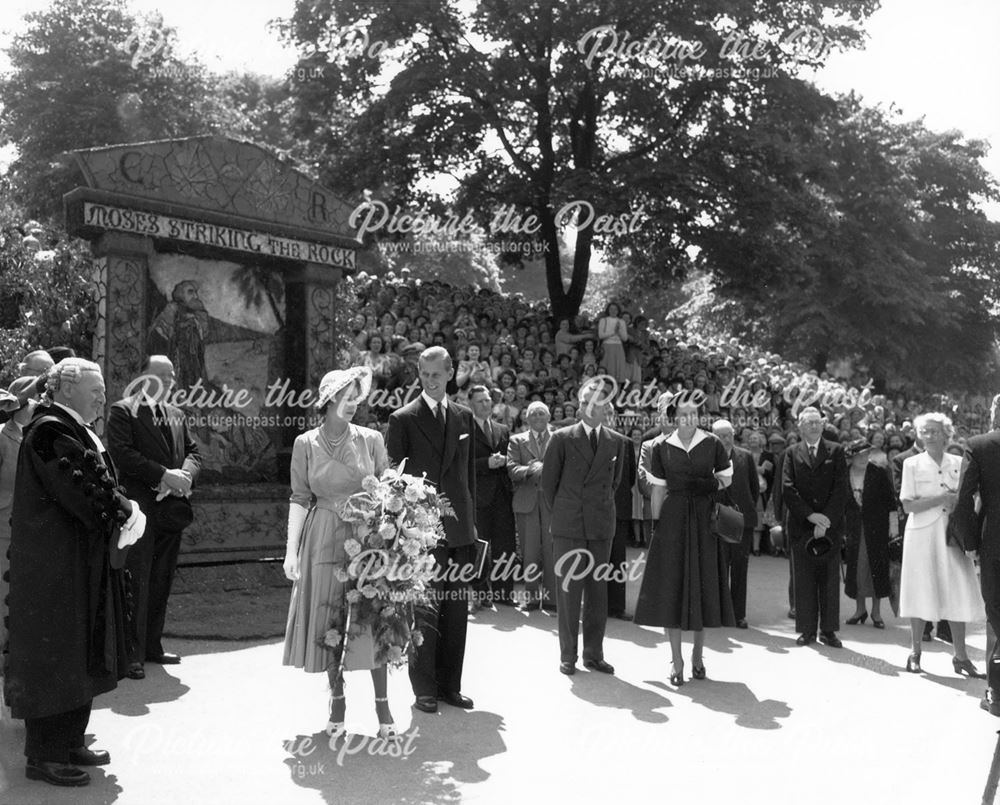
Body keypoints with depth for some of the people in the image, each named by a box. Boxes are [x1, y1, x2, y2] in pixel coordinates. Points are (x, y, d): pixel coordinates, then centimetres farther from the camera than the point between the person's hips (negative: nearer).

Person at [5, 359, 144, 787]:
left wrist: (122, 510, -4)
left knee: (78, 655, 15)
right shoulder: (50, 432, -17)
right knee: (53, 655, -1)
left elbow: (100, 486, 13)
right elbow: (82, 490, -24)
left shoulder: (75, 431, 14)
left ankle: (69, 742, 25)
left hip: (82, 566, 10)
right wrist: (124, 512, -11)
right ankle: (44, 755, 10)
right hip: (53, 565, -10)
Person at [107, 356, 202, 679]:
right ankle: (131, 654, 2)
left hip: (172, 508, 7)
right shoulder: (122, 411, -3)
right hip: (140, 510, -7)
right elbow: (122, 453, -15)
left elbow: (193, 451, 16)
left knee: (162, 582, 12)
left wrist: (185, 475, -6)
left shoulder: (176, 414, 18)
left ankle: (152, 646, 23)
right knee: (137, 583, -4)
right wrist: (164, 475, -19)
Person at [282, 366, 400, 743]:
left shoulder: (371, 439, -1)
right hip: (323, 541, 1)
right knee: (327, 623, 6)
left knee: (374, 621, 0)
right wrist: (291, 549, -6)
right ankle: (336, 704, 20)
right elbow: (300, 498, 1)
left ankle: (382, 706, 10)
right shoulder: (305, 444, 0)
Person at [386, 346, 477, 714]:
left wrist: (471, 519, 12)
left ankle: (450, 684, 19)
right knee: (425, 610, -1)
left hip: (459, 529, 5)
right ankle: (424, 688, 11)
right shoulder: (403, 419, -3)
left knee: (456, 610, 9)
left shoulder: (464, 417, 11)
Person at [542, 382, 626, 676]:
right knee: (568, 591, 1)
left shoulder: (616, 443, 8)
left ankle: (594, 653, 15)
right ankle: (568, 655, 10)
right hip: (568, 527, -2)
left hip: (601, 527, 2)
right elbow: (548, 480, 5)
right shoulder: (561, 438, 0)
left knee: (597, 591, 5)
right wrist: (561, 512, 8)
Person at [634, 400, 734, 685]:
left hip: (704, 519, 1)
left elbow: (726, 478, 11)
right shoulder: (662, 447, 1)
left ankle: (698, 653, 22)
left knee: (703, 583, 5)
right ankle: (676, 659, 7)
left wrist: (709, 485, -4)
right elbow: (657, 487, 4)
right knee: (672, 586, -1)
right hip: (672, 519, 0)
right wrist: (656, 523, 0)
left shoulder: (712, 444, 1)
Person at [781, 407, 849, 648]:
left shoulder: (835, 451, 7)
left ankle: (828, 630, 10)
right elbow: (787, 489, -2)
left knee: (830, 579, 2)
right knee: (804, 580, 2)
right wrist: (810, 515, -13)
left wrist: (826, 519, -12)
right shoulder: (792, 453, 8)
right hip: (801, 526, 0)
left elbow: (841, 489, -2)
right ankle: (807, 629, 9)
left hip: (830, 524, 0)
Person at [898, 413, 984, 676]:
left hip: (953, 535, 2)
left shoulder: (958, 463, 8)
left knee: (957, 594, 1)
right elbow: (908, 505, -6)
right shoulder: (912, 464, 0)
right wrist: (943, 499, -15)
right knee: (921, 593, 0)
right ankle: (915, 653, 12)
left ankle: (960, 656, 9)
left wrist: (959, 500, -11)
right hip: (923, 534, -2)